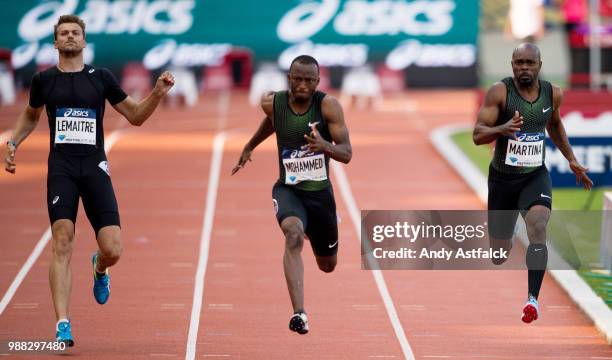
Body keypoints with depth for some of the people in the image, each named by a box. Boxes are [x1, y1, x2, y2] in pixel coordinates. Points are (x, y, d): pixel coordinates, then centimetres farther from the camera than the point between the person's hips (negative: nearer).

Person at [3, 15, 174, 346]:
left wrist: (157, 94, -2)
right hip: (61, 169, 0)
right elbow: (30, 115, 27)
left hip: (95, 169, 0)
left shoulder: (101, 78, 7)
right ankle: (62, 325, -15)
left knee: (112, 250, -8)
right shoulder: (44, 80, 8)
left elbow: (135, 116, 14)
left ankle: (99, 269, 31)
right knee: (62, 243, -16)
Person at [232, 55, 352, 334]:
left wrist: (325, 146, -41)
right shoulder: (272, 103, -10)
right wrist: (250, 147, 27)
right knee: (294, 236, -34)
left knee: (327, 265, 20)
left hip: (320, 192, 1)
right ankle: (299, 313, -41)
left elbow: (347, 154, -20)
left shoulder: (328, 106, -16)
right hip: (288, 189, -1)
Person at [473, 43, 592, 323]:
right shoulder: (499, 92, -14)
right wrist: (503, 129, -37)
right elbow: (478, 135, -18)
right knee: (499, 252, 9)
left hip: (535, 177, 1)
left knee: (538, 227, -29)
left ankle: (533, 298, -34)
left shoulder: (553, 94, -2)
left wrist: (571, 160, 21)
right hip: (502, 177, -1)